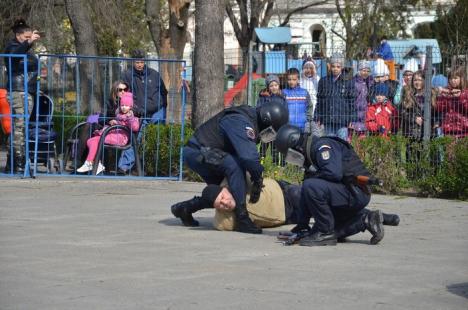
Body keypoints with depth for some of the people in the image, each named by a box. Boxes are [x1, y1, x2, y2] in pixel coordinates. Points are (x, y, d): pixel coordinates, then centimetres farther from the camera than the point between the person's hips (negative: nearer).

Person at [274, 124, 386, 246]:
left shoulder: (323, 146, -13)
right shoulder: (311, 156, 18)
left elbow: (334, 173, -30)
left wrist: (311, 177, -11)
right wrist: (302, 223, 20)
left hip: (356, 193, -11)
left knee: (311, 187, -28)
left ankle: (325, 233, -16)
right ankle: (366, 220, 13)